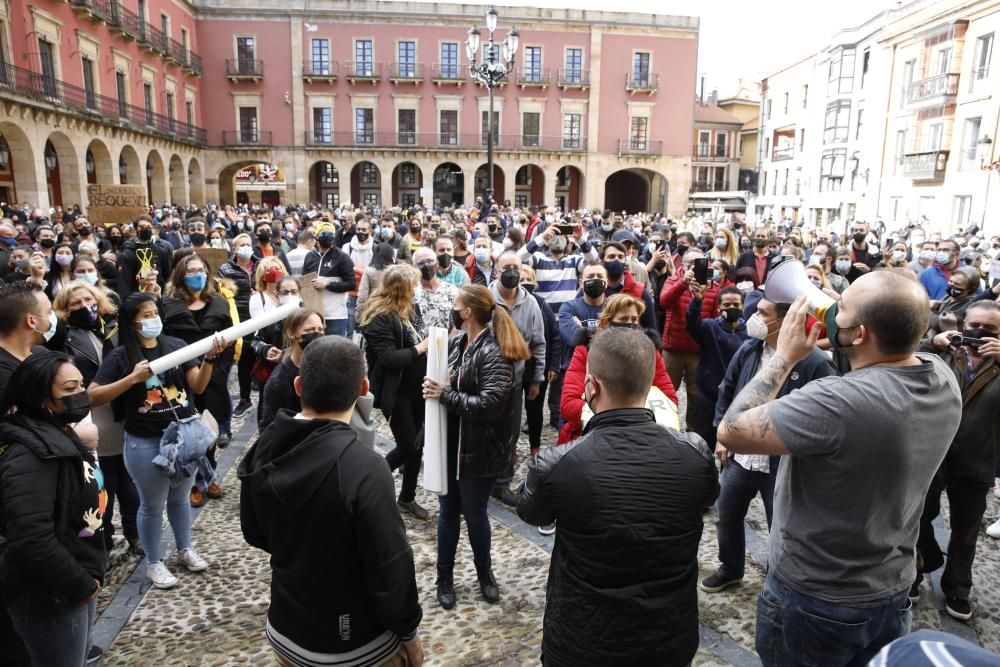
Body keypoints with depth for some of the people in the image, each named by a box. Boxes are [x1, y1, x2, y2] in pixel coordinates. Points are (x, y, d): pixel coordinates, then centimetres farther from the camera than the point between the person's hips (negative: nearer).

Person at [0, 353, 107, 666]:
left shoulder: (62, 437, 6)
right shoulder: (30, 456, -25)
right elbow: (31, 542, -33)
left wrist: (89, 577, 12)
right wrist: (81, 585, -20)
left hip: (78, 582, 9)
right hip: (50, 597, -9)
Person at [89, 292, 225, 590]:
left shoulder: (176, 345, -2)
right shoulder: (120, 356, -7)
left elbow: (198, 386, -5)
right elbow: (92, 397, -12)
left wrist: (209, 358, -22)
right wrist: (133, 378, -23)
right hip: (145, 442, -2)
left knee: (180, 497, 20)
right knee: (152, 504, 11)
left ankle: (185, 549, 39)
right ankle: (153, 562, 30)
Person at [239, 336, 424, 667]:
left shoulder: (264, 450, -10)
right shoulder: (364, 469, -31)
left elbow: (255, 534, 5)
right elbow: (391, 568, -24)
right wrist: (408, 633, -8)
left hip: (285, 631, 6)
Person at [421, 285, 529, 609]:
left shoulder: (494, 353, -19)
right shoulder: (456, 341, 3)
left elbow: (490, 404, -27)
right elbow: (441, 379, 14)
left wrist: (445, 395, -23)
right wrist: (433, 387, -8)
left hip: (478, 450, -6)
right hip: (449, 443, 6)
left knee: (474, 514, 12)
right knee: (448, 511, 17)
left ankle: (484, 572, 38)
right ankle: (445, 575, 35)